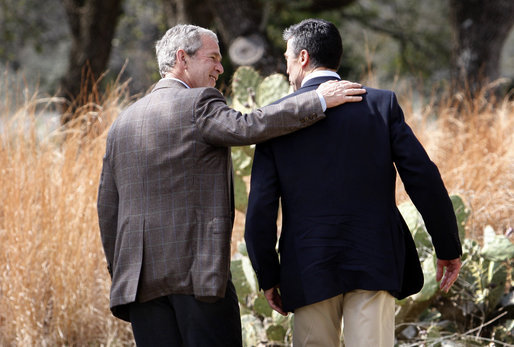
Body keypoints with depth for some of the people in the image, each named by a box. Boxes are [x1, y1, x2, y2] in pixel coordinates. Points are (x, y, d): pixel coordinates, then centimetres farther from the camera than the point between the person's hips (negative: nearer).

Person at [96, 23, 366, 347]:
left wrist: (120, 275, 21)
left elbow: (108, 209, 17)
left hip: (139, 279, 6)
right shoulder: (198, 104, -4)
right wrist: (318, 100, -17)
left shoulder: (122, 123, 17)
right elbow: (246, 127, -23)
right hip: (198, 268, -6)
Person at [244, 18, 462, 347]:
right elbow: (425, 181, -3)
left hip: (310, 270, 0)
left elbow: (261, 209, -2)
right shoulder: (382, 104, 2)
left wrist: (268, 277, 8)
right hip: (374, 264, 0)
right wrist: (449, 248, 8)